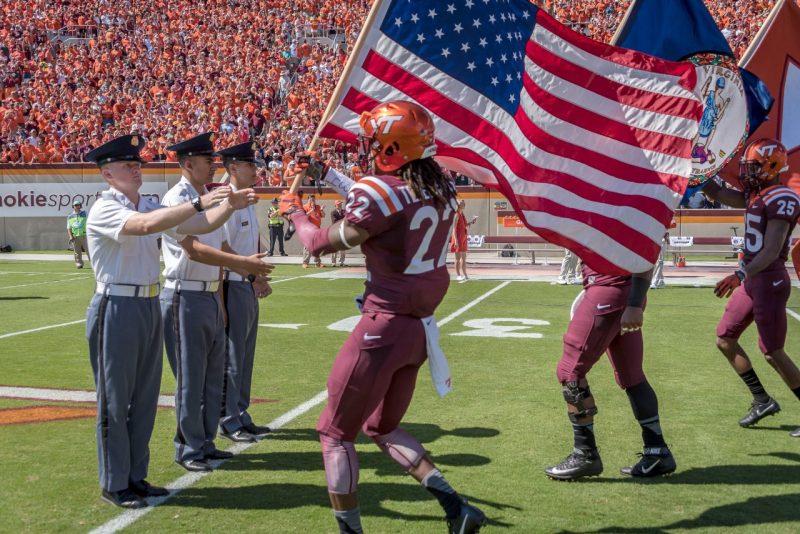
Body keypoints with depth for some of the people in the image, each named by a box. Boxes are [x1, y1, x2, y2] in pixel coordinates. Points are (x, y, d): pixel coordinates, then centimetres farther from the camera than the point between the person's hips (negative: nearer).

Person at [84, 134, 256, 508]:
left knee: (145, 398, 13)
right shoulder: (104, 210, -13)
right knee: (115, 400, 2)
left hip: (150, 306, 8)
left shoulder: (149, 205, 10)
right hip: (117, 307, -7)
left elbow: (200, 225, 3)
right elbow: (145, 225, -32)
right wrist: (199, 203, -34)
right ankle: (114, 485, 13)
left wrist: (229, 206, -15)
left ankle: (136, 477, 25)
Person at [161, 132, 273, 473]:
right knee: (190, 378, 0)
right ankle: (189, 449, 12)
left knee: (213, 375, 14)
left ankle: (205, 443, 26)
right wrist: (244, 263, -26)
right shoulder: (177, 199, -12)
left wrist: (252, 272, 3)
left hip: (212, 296, 9)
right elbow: (195, 249, -22)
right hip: (186, 297, -8)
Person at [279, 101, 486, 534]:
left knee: (335, 433, 8)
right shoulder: (442, 188, 4)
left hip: (385, 326, -8)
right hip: (421, 327, 8)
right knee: (381, 427, 23)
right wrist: (325, 175, 29)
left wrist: (294, 211, 13)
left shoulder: (383, 190, -18)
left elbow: (323, 243, -7)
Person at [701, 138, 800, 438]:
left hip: (769, 281, -9)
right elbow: (717, 193, 22)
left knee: (772, 352, -4)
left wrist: (740, 275, -31)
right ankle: (763, 400, 20)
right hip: (751, 280, 9)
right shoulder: (754, 196, 11)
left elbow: (771, 251, -23)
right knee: (725, 339, 11)